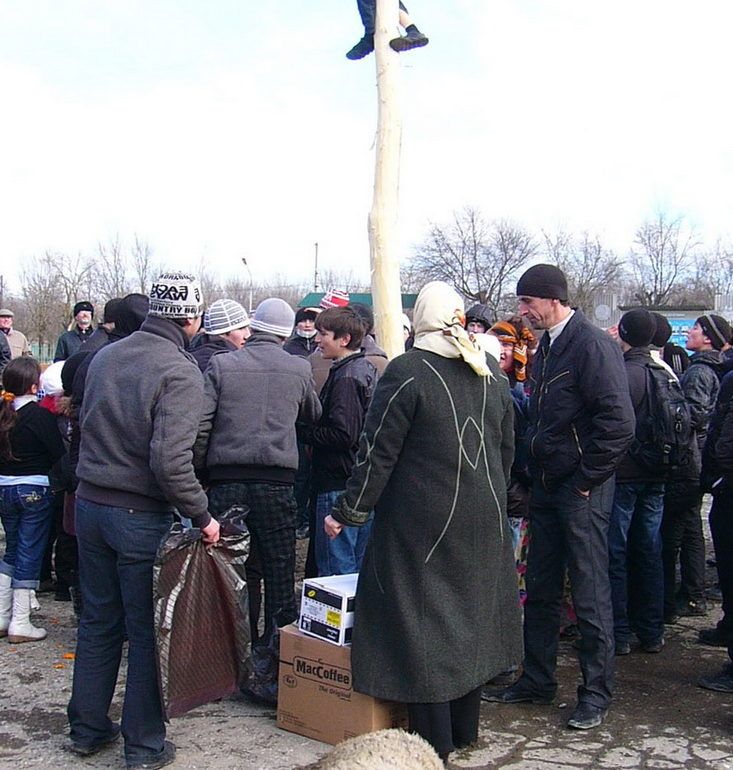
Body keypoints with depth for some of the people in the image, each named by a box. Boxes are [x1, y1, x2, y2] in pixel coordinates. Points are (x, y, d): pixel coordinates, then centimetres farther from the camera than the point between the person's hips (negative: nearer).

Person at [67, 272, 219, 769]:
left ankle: (87, 728, 32)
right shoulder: (180, 372, -17)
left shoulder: (105, 356, 4)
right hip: (141, 515, -6)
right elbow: (170, 461, -25)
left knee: (98, 620, 20)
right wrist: (201, 515, -15)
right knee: (148, 630, 8)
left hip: (90, 504, 7)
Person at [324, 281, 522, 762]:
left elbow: (378, 452, -13)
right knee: (470, 615, 17)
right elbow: (507, 447, 12)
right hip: (484, 521, 6)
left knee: (423, 621, 5)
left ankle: (434, 743, 14)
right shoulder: (490, 371, 5)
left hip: (423, 522, -6)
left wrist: (348, 513, -4)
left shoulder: (407, 371, -14)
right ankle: (464, 729, 31)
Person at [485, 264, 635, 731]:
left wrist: (586, 480, -16)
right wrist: (535, 475, 14)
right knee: (540, 590, 15)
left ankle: (597, 693, 17)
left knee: (590, 594, 3)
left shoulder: (592, 345, -15)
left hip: (581, 490, -9)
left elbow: (619, 424, -22)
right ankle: (537, 681, 28)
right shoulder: (546, 348, 12)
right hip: (547, 486, 9)